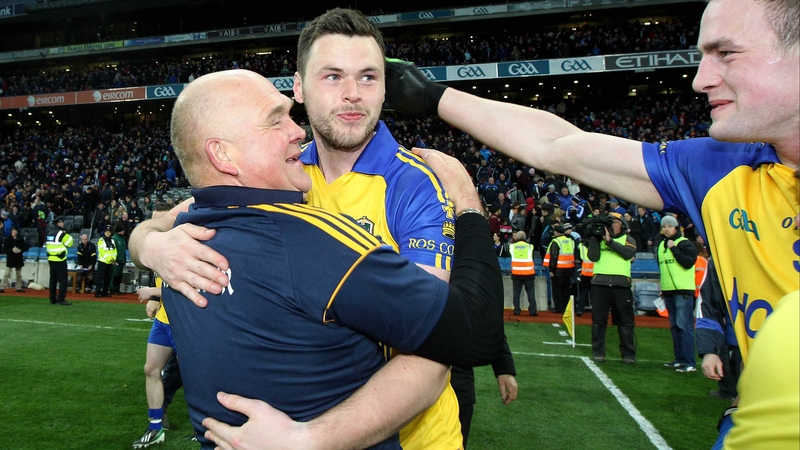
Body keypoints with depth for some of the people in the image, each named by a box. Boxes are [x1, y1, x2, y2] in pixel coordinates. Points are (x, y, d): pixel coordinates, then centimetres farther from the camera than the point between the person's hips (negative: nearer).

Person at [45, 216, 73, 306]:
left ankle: (52, 299, 17)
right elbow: (69, 243, -8)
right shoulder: (61, 233, -13)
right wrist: (67, 234, 0)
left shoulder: (49, 234, 13)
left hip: (51, 259, 8)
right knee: (63, 279, -5)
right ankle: (61, 299, -8)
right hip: (60, 260, -8)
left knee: (53, 279, 12)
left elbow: (48, 246, 17)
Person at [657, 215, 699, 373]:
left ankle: (689, 362, -6)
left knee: (684, 326, -9)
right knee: (675, 327, 9)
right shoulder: (662, 245, 16)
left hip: (683, 290, -7)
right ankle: (680, 358, 16)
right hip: (668, 291, 7)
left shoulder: (685, 243, -4)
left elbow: (688, 262, -19)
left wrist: (674, 248, -17)